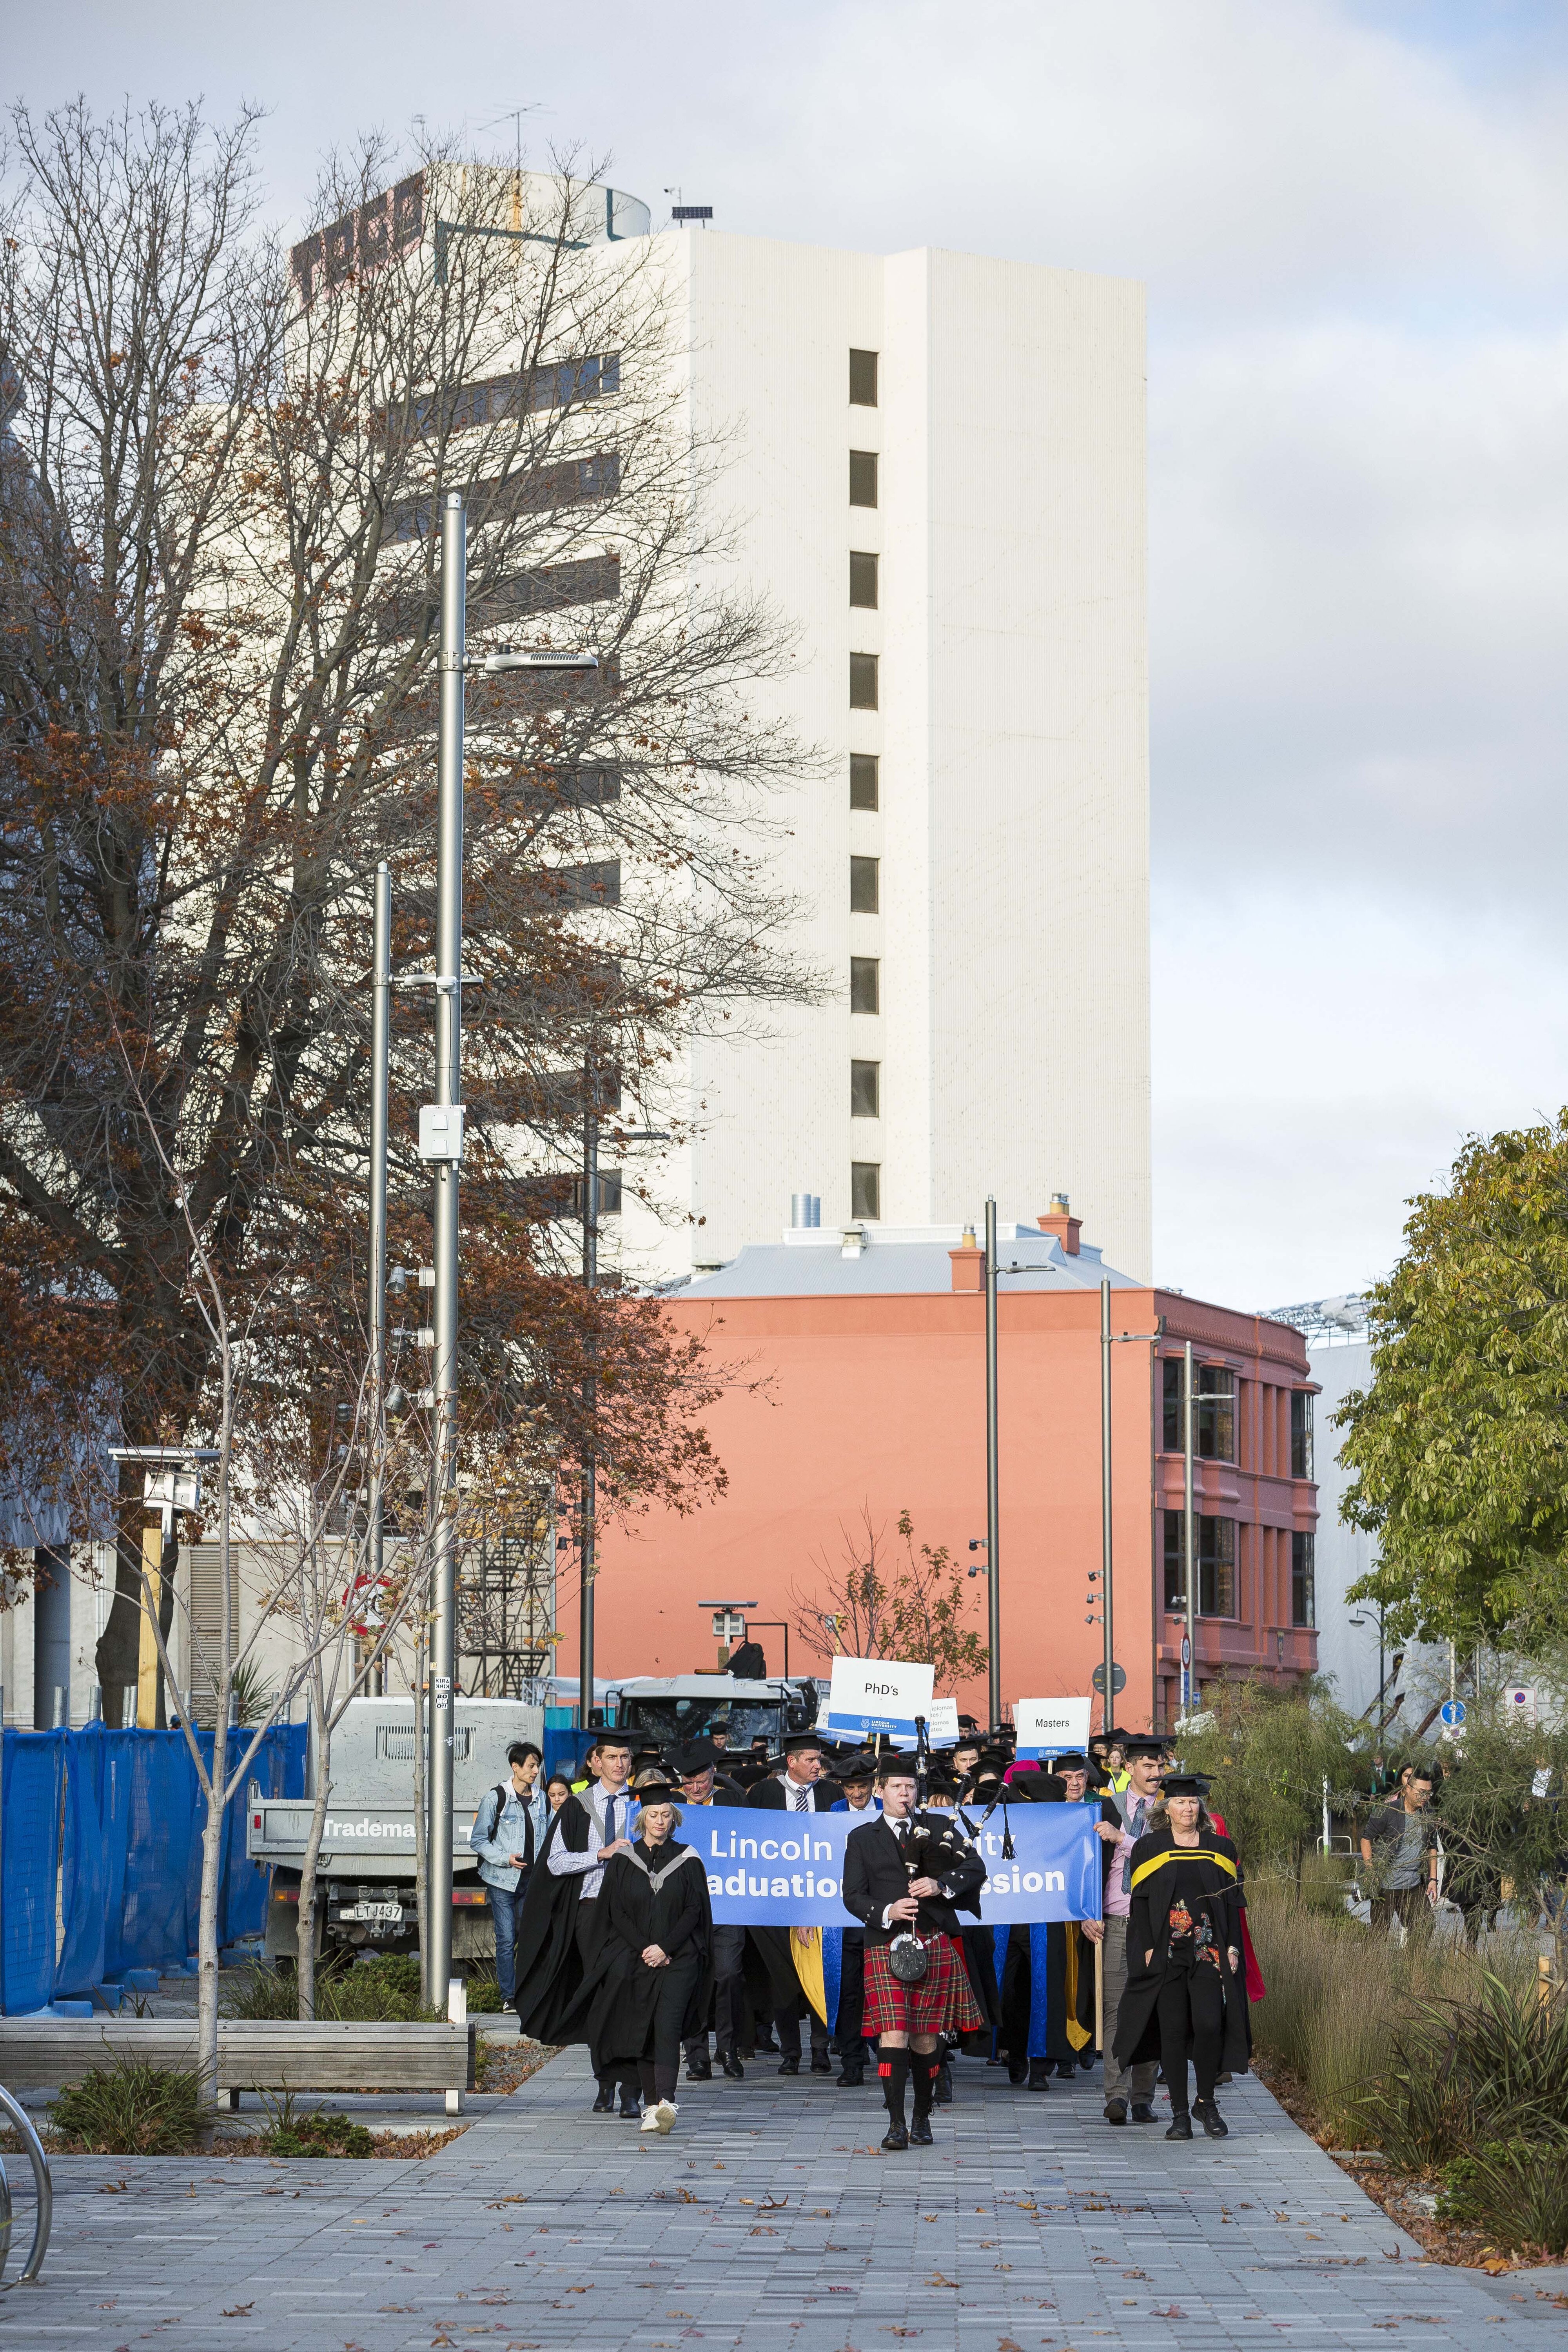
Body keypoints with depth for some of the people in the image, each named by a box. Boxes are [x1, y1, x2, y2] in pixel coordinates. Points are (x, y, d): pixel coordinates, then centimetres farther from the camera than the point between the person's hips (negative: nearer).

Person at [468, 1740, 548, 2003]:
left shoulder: (541, 1798, 9)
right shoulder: (496, 1798, -5)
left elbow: (548, 1838, 20)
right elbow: (478, 1840, -2)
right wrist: (506, 1859, -14)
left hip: (533, 1880, 4)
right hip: (503, 1881, -4)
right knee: (507, 1940, -4)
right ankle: (509, 1996, 6)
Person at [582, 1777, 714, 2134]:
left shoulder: (687, 1860, 5)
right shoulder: (623, 1860, 7)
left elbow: (694, 1911, 1)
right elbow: (616, 1912, 3)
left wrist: (665, 1948, -11)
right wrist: (644, 1948, -9)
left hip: (677, 1960, -2)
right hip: (634, 1959, 2)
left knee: (667, 2027, -16)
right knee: (641, 2032, 1)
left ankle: (666, 2101, -28)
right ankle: (651, 2107, 6)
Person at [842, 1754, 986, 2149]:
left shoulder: (942, 1827, 12)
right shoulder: (862, 1839, 11)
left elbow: (976, 1870, 4)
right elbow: (853, 1896, 5)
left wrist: (940, 1885, -14)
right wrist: (886, 1912, -13)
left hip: (936, 1946, 1)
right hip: (886, 1945, -1)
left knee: (926, 2038, 5)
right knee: (894, 2034, -13)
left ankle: (922, 2119, 18)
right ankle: (896, 2124, -12)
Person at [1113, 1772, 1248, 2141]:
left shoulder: (1220, 1848, 10)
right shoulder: (1150, 1848, 5)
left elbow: (1232, 1901, 10)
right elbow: (1140, 1902, 3)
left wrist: (1233, 1946, -1)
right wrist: (1148, 1949, -7)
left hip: (1209, 1954, 1)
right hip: (1166, 1954, -1)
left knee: (1209, 2026, -11)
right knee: (1173, 2031, -1)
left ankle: (1206, 2103, 7)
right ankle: (1180, 2113, 5)